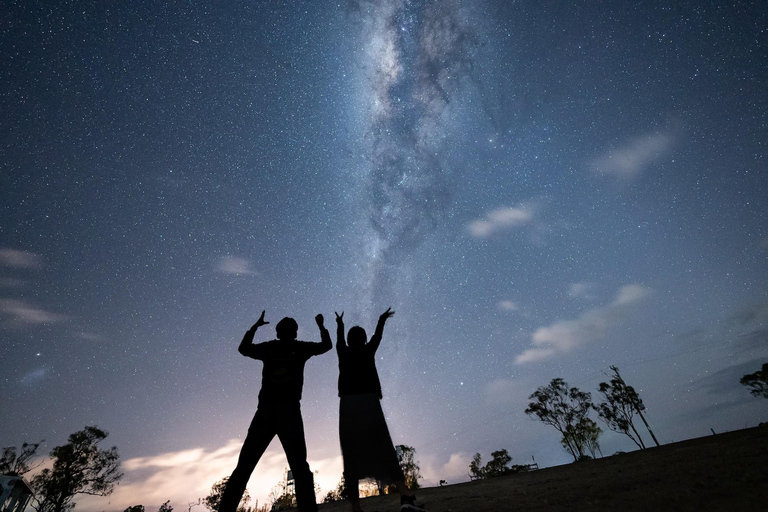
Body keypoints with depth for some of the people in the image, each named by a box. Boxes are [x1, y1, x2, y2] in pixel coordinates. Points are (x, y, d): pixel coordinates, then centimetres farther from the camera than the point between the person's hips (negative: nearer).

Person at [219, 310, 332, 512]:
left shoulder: (268, 347, 13)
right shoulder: (300, 348, 9)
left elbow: (243, 348, 31)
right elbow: (327, 345, 23)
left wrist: (255, 326, 39)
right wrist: (320, 325, 37)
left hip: (265, 410, 2)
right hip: (289, 410, -2)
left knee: (243, 466, 5)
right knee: (299, 466, -4)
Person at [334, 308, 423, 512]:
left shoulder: (343, 352, 16)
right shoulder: (368, 350, 13)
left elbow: (339, 339, 37)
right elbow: (378, 336, 31)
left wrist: (340, 324, 56)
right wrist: (381, 320, 50)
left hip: (348, 406, 2)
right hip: (369, 403, -1)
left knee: (352, 459, 2)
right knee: (385, 452, -5)